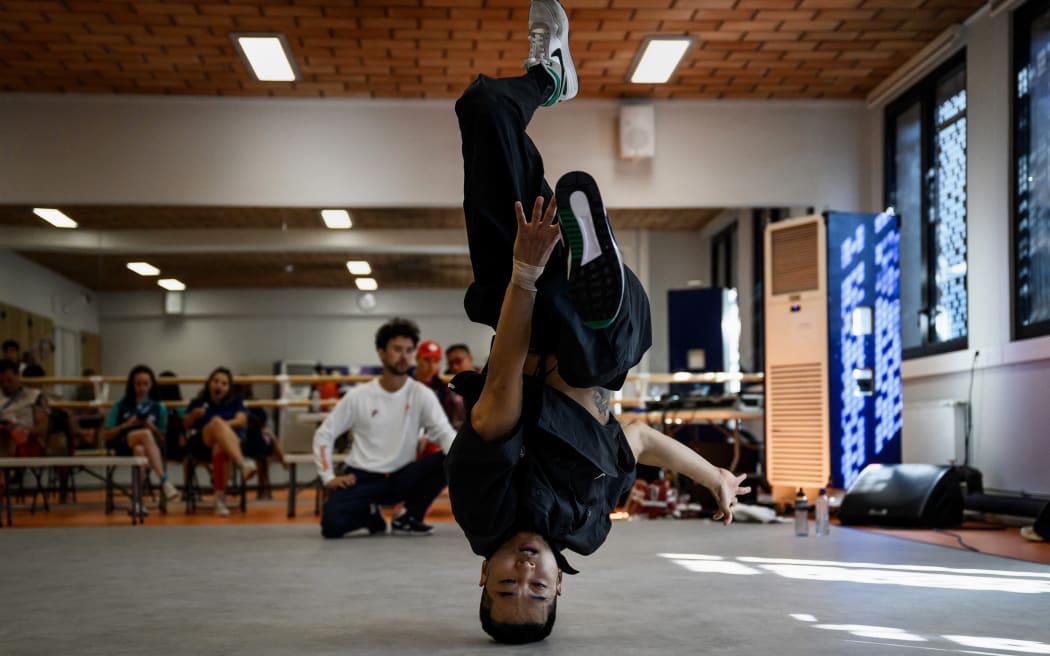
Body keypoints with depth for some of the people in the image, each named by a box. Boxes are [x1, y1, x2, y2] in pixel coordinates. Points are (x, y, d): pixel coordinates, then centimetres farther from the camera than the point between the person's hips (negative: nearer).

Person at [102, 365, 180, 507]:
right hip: (123, 448, -1)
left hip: (147, 448, 1)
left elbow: (162, 440, 13)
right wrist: (125, 425, -5)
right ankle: (164, 480, -48)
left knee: (139, 449, -40)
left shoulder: (159, 408, 17)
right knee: (145, 434, -37)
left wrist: (153, 428, -6)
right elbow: (106, 436, 10)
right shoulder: (120, 406, 15)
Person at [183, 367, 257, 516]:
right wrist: (193, 415, -7)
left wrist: (223, 426, -16)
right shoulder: (198, 402, 22)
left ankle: (220, 499, -42)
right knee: (217, 421, -35)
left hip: (232, 442, 0)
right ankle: (242, 463, -57)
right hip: (201, 445, 0)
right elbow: (185, 425, 14)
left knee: (219, 447, -40)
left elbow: (242, 420, 2)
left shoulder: (235, 402, 21)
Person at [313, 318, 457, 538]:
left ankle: (409, 517, -4)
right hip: (362, 478, -1)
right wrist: (328, 477, -10)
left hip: (402, 478, 1)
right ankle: (370, 514, 8)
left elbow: (445, 432, -14)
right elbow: (324, 434, 3)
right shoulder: (358, 396, -4)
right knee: (332, 524, -29)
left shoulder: (422, 394, -3)